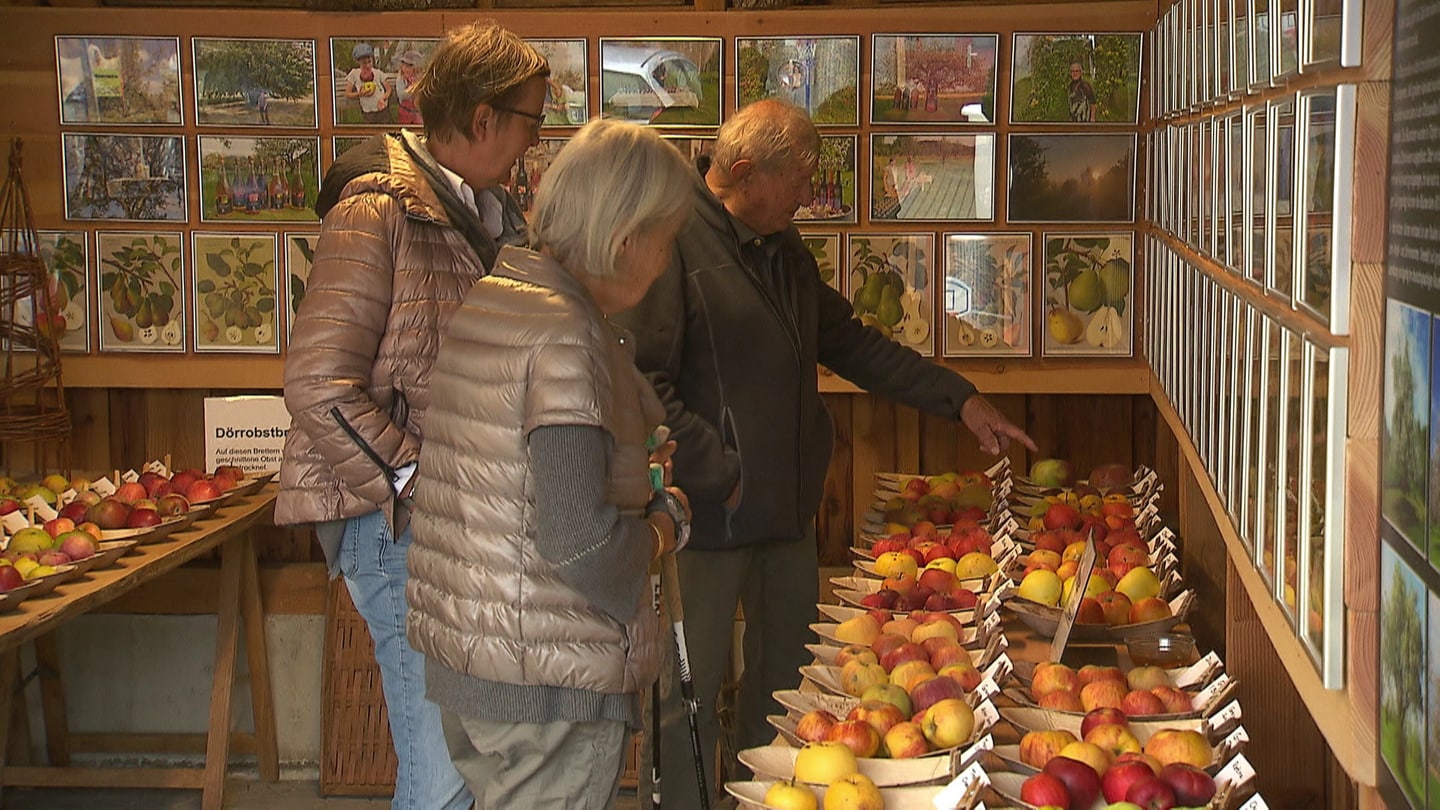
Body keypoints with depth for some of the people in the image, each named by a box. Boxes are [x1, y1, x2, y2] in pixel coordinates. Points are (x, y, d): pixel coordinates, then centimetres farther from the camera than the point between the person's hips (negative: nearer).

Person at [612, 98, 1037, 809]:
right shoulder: (673, 242, -16)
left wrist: (960, 400, 19)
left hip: (786, 509, 9)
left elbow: (848, 342, 22)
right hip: (707, 513, -8)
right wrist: (719, 476, -19)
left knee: (785, 676, 17)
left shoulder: (783, 249, 13)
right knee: (690, 693, 2)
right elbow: (641, 382, -22)